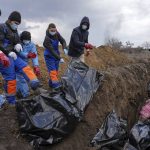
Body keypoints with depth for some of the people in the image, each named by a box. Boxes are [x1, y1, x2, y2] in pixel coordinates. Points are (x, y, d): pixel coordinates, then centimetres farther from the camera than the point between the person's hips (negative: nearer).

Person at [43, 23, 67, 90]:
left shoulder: (57, 34, -8)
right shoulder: (47, 38, -26)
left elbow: (63, 41, -4)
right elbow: (52, 50, -29)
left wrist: (65, 48, -26)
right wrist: (60, 58, -34)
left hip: (56, 55, 7)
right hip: (49, 56, -6)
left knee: (56, 70, 11)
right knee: (52, 70, -13)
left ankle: (51, 83, 25)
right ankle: (56, 84, -16)